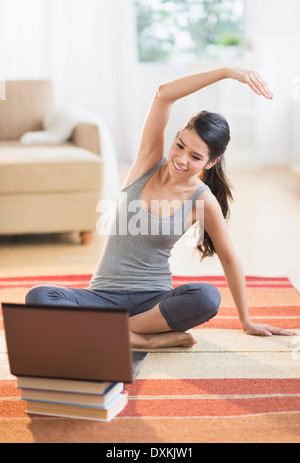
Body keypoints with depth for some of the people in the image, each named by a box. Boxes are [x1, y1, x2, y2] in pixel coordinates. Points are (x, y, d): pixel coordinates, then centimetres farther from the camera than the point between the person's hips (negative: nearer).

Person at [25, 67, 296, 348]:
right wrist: (228, 72, -20)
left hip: (153, 299, -1)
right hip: (103, 295, 1)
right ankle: (143, 338, -26)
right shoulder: (150, 161, -3)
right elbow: (164, 95, -15)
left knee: (208, 298, -34)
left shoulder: (203, 200, -6)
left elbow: (229, 259, 5)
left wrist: (246, 322, 10)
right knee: (38, 297, -27)